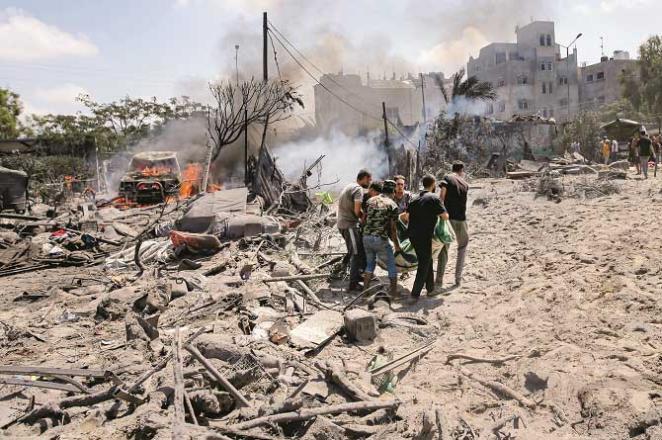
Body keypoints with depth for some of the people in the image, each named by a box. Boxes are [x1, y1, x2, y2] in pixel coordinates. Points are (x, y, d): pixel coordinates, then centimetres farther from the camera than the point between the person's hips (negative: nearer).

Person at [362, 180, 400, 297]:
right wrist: (397, 245, 4)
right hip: (381, 239, -5)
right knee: (391, 265, 12)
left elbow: (363, 219, 12)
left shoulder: (370, 200, 10)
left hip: (366, 237, 5)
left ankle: (365, 290, 20)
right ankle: (393, 292, 14)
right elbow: (392, 229, -5)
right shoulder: (392, 205, -4)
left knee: (370, 263, 22)